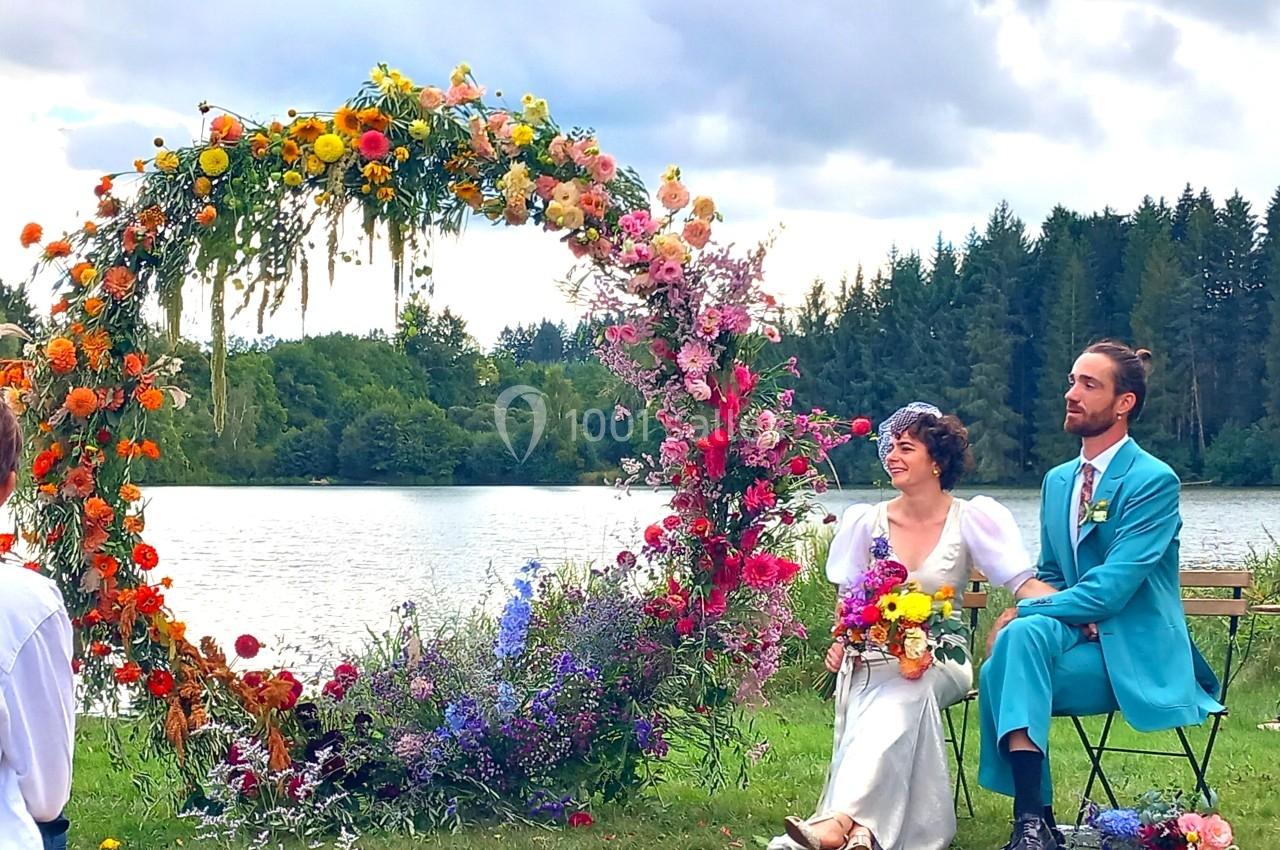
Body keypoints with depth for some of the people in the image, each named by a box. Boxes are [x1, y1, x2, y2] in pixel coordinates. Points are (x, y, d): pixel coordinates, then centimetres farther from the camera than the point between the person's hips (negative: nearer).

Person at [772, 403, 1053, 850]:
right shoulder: (866, 522, 8)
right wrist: (842, 643, -7)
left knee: (904, 693, -36)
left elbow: (1024, 582, -7)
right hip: (875, 659, 2)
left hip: (941, 661, -2)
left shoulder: (972, 519, 1)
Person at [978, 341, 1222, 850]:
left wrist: (1023, 612, -16)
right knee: (1023, 633, -27)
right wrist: (1075, 608, -4)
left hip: (1133, 656, -6)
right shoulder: (1058, 480, 12)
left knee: (1021, 633, -29)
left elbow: (1110, 590, -19)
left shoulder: (1154, 481, -11)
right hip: (1077, 635, 6)